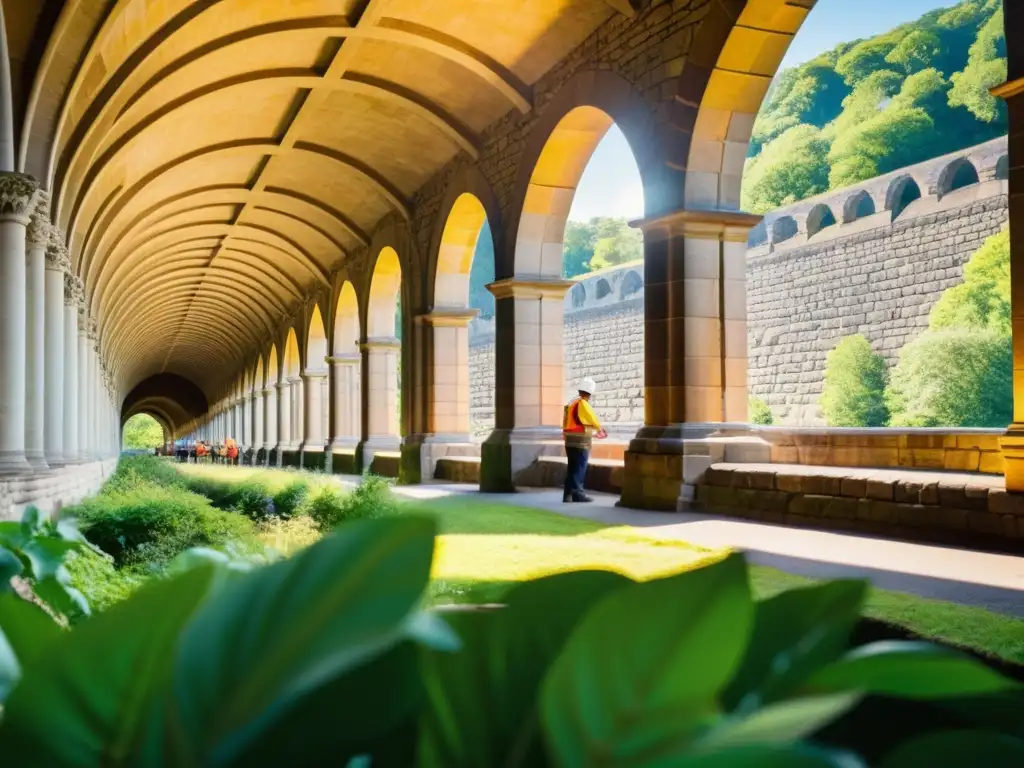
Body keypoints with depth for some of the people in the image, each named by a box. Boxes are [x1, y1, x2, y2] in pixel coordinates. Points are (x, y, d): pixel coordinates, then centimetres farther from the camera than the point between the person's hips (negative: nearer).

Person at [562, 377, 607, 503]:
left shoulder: (571, 403, 14)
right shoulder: (583, 404, -12)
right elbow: (593, 420, -3)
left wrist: (591, 433, 24)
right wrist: (600, 430, 18)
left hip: (570, 441, 8)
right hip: (581, 441, -8)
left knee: (572, 468, 10)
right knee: (580, 468, -3)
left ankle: (568, 495, 11)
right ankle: (577, 493, -1)